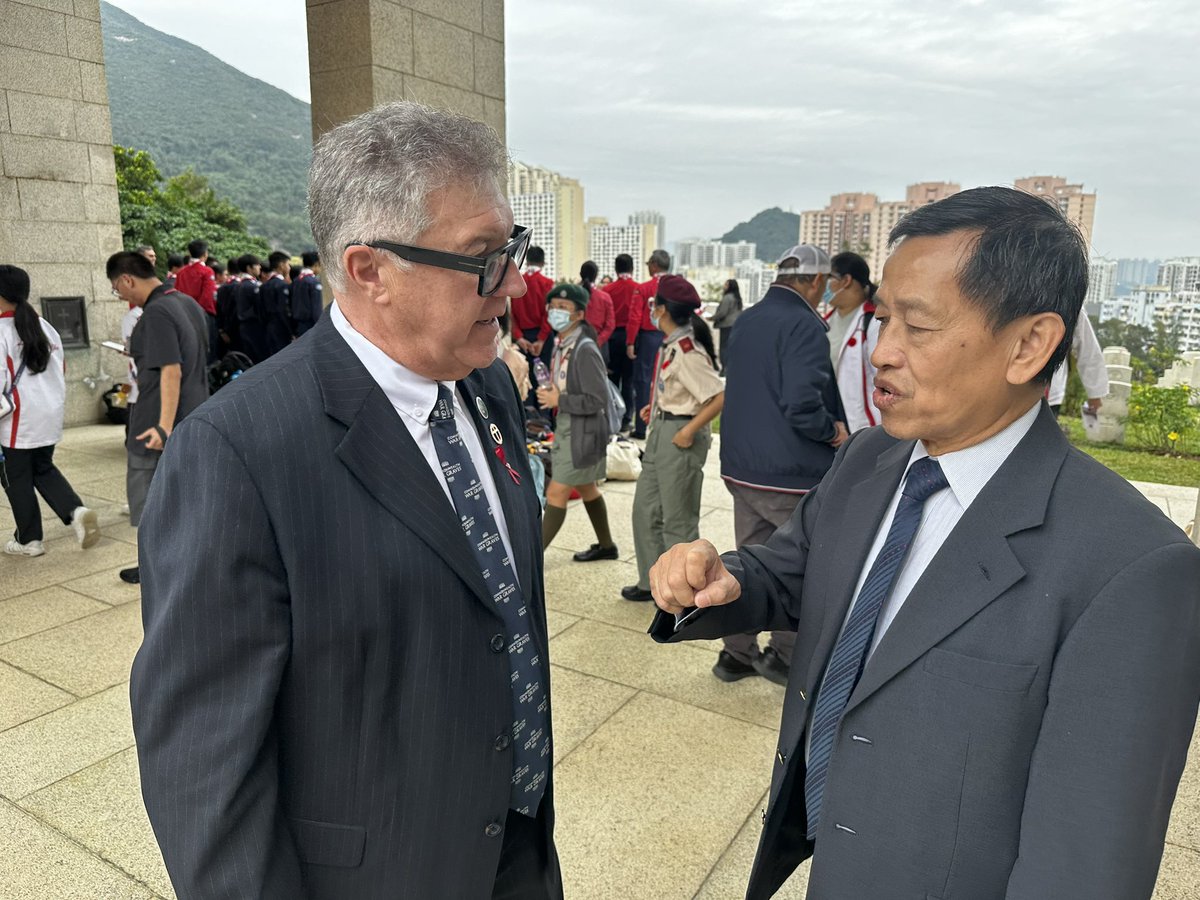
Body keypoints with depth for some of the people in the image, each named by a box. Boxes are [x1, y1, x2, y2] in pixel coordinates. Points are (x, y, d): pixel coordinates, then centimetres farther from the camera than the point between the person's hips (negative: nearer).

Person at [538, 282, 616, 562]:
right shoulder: (560, 344, 4)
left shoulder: (585, 350, -22)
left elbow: (598, 400, -24)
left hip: (583, 431, -9)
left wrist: (558, 400, -19)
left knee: (556, 493, -5)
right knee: (586, 487, 20)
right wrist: (549, 393, 0)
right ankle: (606, 545, 36)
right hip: (566, 427, 10)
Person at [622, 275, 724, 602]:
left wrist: (689, 432, -22)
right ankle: (652, 582, 32)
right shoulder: (670, 345, 6)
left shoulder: (687, 352, -21)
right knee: (646, 509, 17)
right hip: (660, 432, 10)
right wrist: (656, 407, 10)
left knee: (678, 520, 4)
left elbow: (720, 398, -26)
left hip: (679, 436, -10)